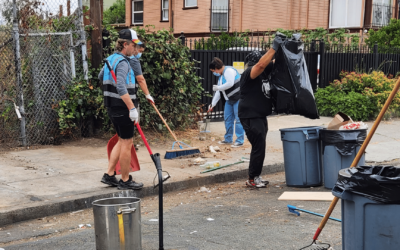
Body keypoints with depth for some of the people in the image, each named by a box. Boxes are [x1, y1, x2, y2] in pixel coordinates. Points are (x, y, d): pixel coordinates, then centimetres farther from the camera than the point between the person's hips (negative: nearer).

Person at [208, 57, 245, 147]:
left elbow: (230, 83, -27)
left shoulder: (229, 70, -13)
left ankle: (240, 141, -3)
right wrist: (212, 105, 18)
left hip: (238, 98, -10)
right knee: (227, 119, 13)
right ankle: (228, 139, 24)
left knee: (238, 119, -7)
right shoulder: (221, 76, 17)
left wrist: (218, 87, -13)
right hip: (229, 99, 10)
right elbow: (218, 92, 20)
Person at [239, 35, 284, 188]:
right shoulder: (248, 73, -14)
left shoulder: (264, 72, 10)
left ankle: (256, 177, 24)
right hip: (250, 117, -9)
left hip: (261, 116, 9)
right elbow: (261, 64, -31)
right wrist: (274, 48, -30)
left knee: (260, 147, 14)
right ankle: (252, 179, 4)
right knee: (258, 147, -7)